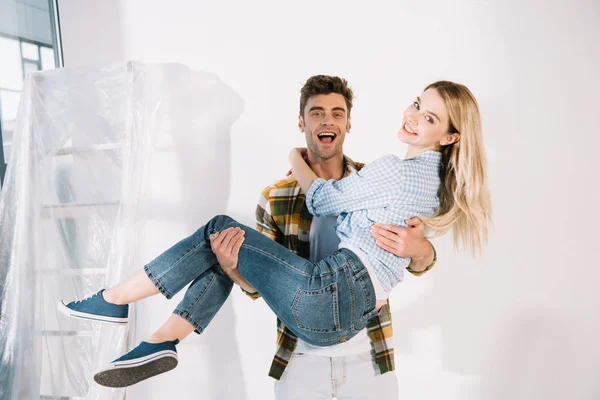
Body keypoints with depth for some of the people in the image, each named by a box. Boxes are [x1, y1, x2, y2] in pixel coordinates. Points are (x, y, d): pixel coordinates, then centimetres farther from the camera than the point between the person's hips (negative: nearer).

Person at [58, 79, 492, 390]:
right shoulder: (433, 176, 17)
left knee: (221, 232, -2)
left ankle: (113, 300, 9)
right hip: (346, 315, 9)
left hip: (331, 297, -9)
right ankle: (160, 345, 5)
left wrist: (296, 160, 14)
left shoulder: (397, 169, -12)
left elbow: (324, 200, -2)